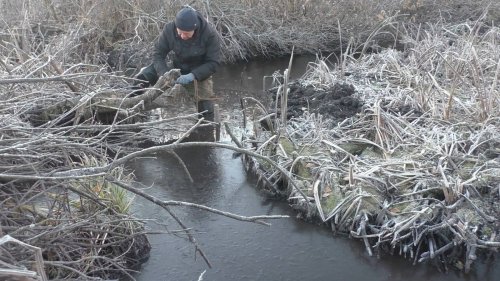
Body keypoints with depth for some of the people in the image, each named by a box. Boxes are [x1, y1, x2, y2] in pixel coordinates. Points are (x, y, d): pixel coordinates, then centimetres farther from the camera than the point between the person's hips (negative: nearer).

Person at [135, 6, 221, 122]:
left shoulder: (209, 34, -27)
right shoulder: (169, 29, -20)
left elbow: (213, 63, -24)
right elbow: (158, 54, -15)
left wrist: (193, 75, -37)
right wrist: (165, 74, -33)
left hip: (200, 72, -3)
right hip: (176, 68, 3)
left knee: (206, 112, -9)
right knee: (142, 77, -13)